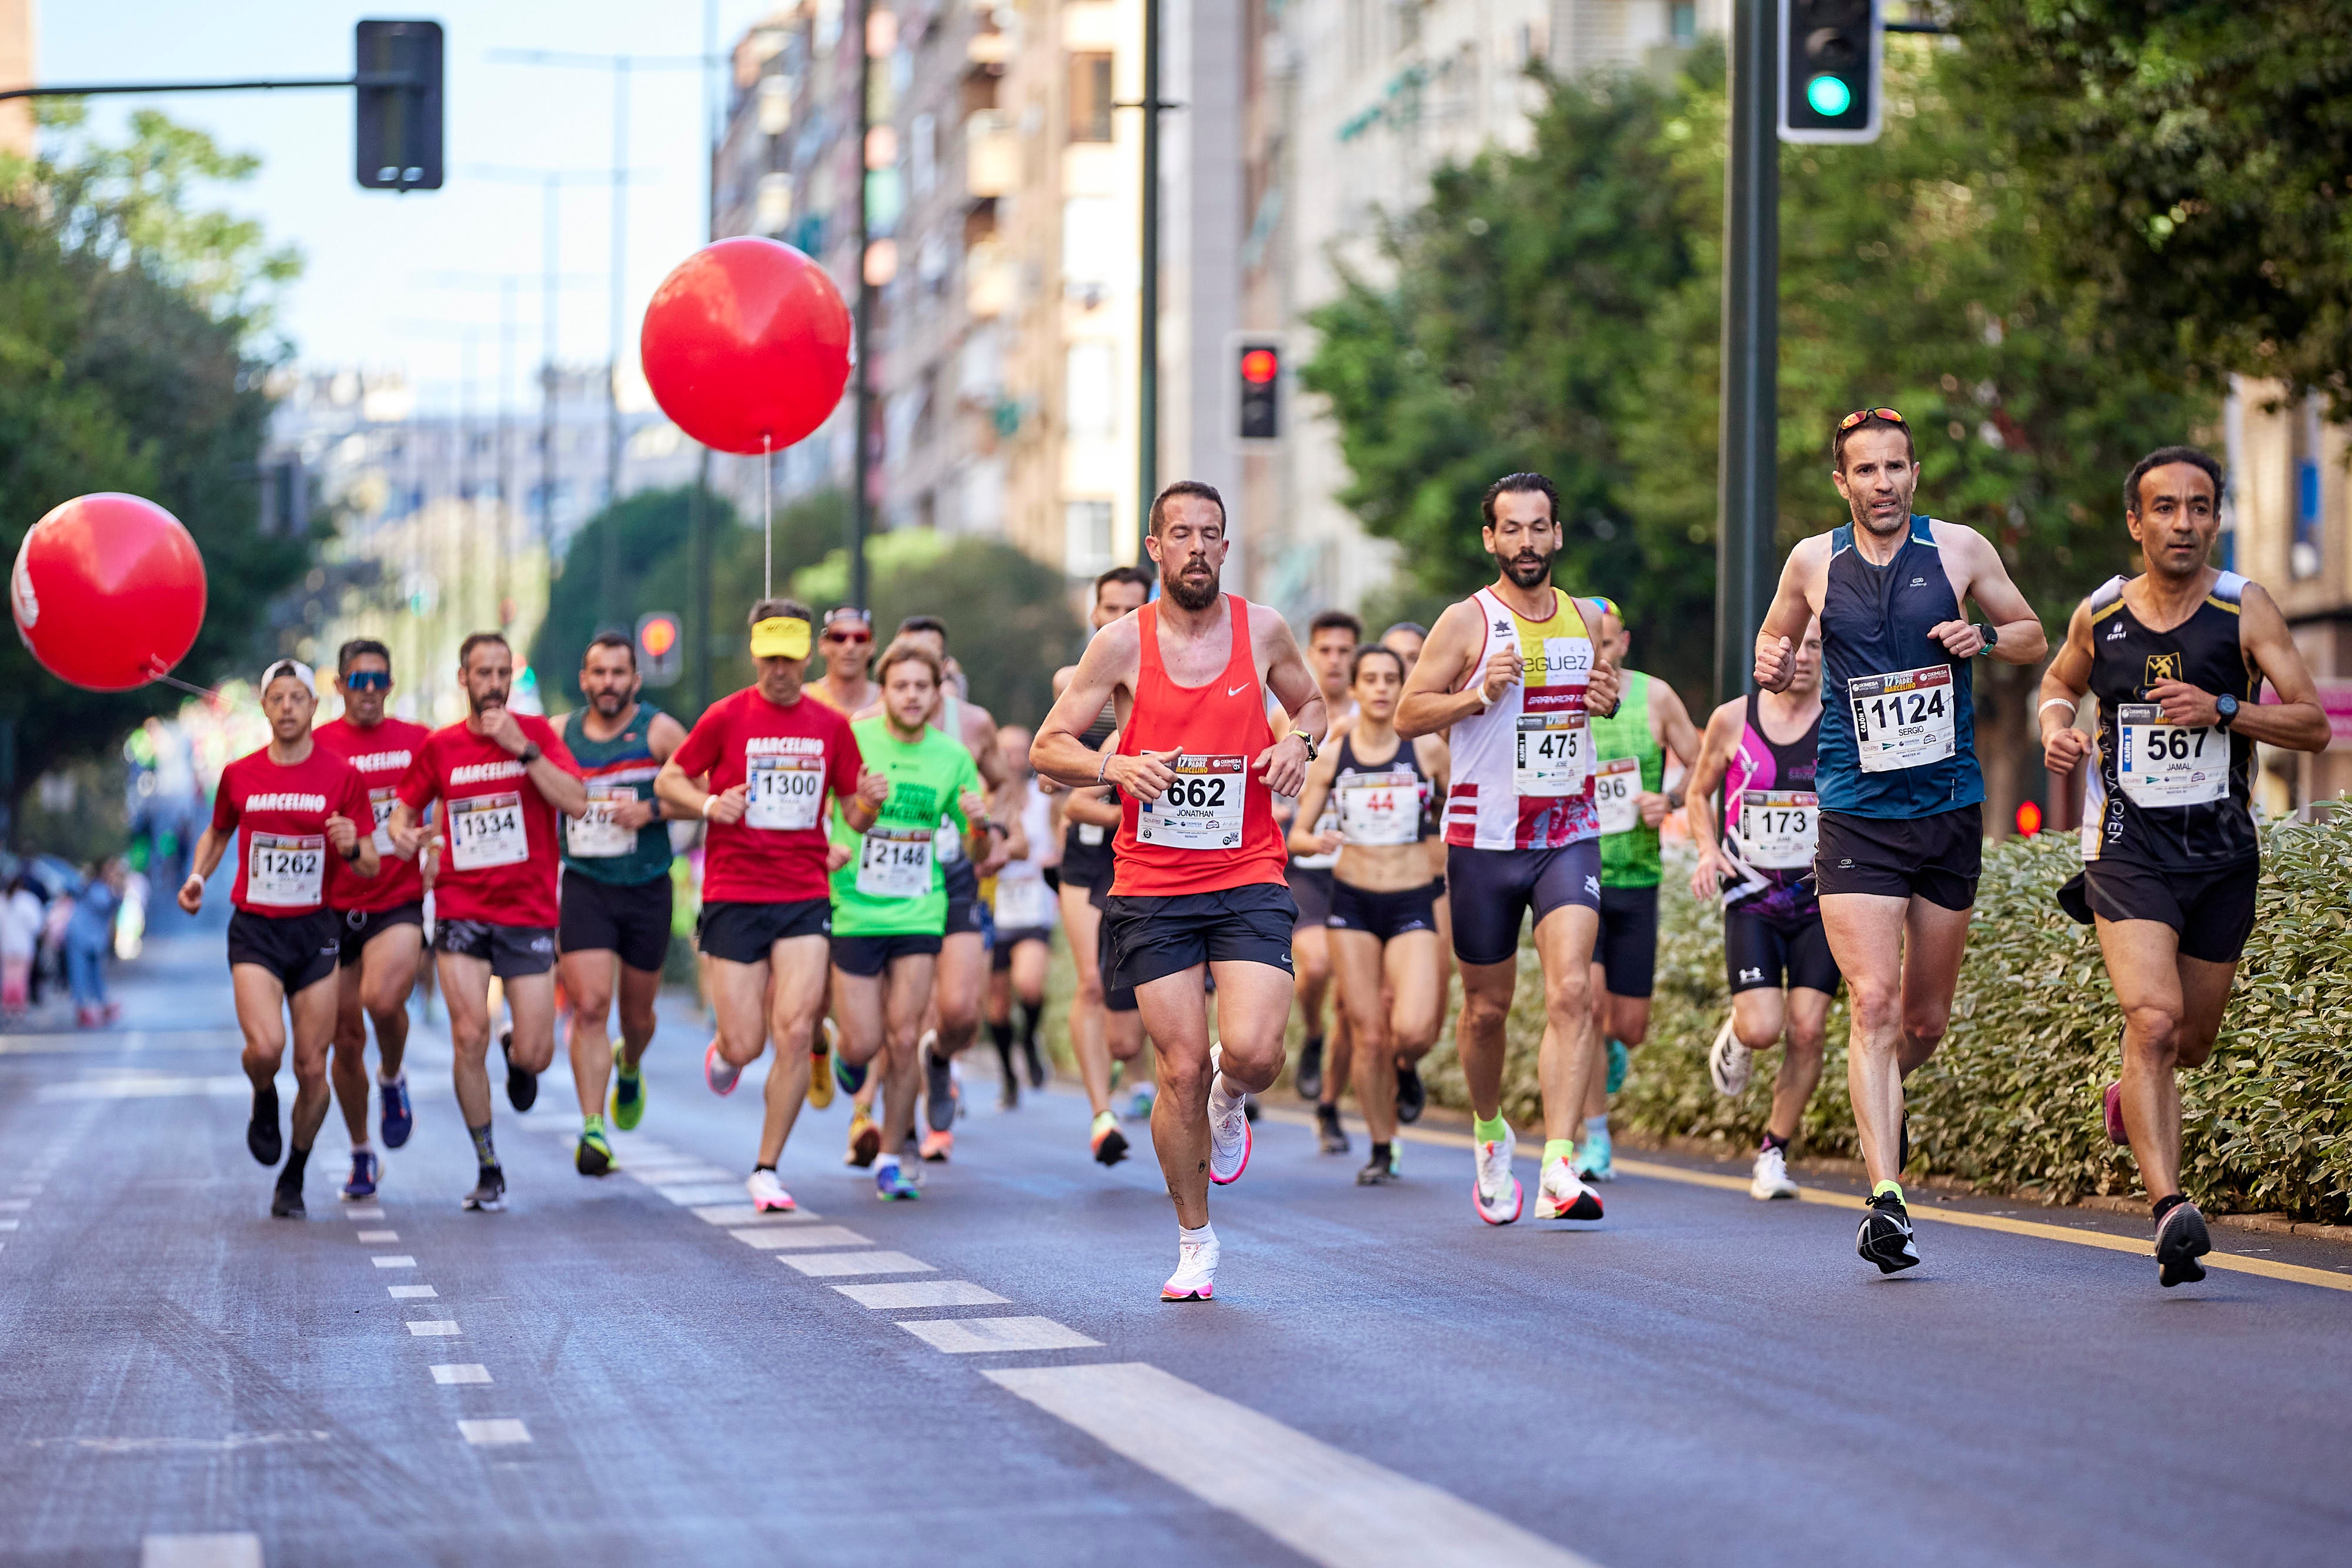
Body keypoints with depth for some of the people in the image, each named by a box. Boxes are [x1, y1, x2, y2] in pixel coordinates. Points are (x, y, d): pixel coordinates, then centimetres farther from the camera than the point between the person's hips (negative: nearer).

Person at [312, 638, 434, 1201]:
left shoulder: (418, 741, 4)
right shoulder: (317, 746, 1)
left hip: (400, 905, -1)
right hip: (334, 908, 1)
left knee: (382, 999, -28)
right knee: (346, 1038, 5)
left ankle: (394, 1079, 4)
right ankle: (361, 1155, 23)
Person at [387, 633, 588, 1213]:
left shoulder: (537, 732, 0)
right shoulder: (440, 746, 5)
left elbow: (576, 802, -13)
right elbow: (404, 808, 17)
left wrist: (520, 747, -19)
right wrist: (403, 833, -6)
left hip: (529, 913, -1)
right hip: (461, 911, 1)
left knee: (535, 1054, -4)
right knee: (469, 1037, -12)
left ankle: (518, 1058, 36)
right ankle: (488, 1170, 2)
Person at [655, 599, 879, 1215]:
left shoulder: (832, 727, 7)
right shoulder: (726, 717, 0)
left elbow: (854, 816, 14)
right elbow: (668, 780, 6)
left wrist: (869, 801, -9)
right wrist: (708, 804, -13)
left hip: (804, 896, 2)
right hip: (733, 897, -1)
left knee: (795, 1032, -12)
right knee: (744, 1046, -4)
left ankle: (767, 1169, 0)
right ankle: (722, 1050, 36)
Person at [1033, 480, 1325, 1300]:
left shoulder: (1261, 629, 2)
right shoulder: (1123, 643, -2)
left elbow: (1310, 701, 21)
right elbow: (1048, 747, 3)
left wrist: (1297, 741, -2)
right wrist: (1116, 766, -17)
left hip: (1248, 878, 1)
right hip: (1152, 886, -1)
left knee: (1253, 1052, -18)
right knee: (1182, 1071, -3)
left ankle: (1229, 1097, 21)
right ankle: (1195, 1242, 16)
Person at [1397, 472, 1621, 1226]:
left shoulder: (1587, 620, 8)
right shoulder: (1468, 622, -4)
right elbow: (1409, 714, -5)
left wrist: (1610, 699, 2)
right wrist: (1481, 693, -20)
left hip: (1569, 834, 2)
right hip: (1484, 838, -2)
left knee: (1572, 993, -17)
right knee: (1486, 1007, 9)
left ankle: (1560, 1167, -23)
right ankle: (1491, 1135, 37)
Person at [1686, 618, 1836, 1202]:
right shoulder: (1731, 721, 0)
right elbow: (1697, 793, 14)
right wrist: (1709, 850, -4)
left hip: (1820, 898, 1)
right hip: (1752, 897, -1)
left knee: (1808, 1029, -8)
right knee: (1762, 1029, -15)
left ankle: (1774, 1153, 8)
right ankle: (1734, 1035, 24)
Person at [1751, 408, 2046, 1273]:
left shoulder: (1960, 550, 2)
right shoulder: (1814, 561, 2)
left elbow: (2033, 636, 13)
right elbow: (1774, 635, 20)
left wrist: (1983, 638, -9)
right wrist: (1772, 665, -4)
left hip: (1950, 812, 2)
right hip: (1856, 816, -2)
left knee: (1925, 1022, 11)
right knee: (1874, 1001, -17)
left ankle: (1884, 1093, 46)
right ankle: (1886, 1201, -20)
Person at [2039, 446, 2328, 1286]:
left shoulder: (2245, 610, -4)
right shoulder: (2099, 615, 1)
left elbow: (2313, 725, -6)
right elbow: (2059, 680, 22)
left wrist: (2223, 710, -20)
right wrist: (2056, 727, 0)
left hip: (2222, 852, 1)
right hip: (2129, 847, -1)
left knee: (2192, 1041, 14)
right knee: (2153, 1022, -22)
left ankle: (2132, 1094, 51)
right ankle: (2170, 1210, -30)